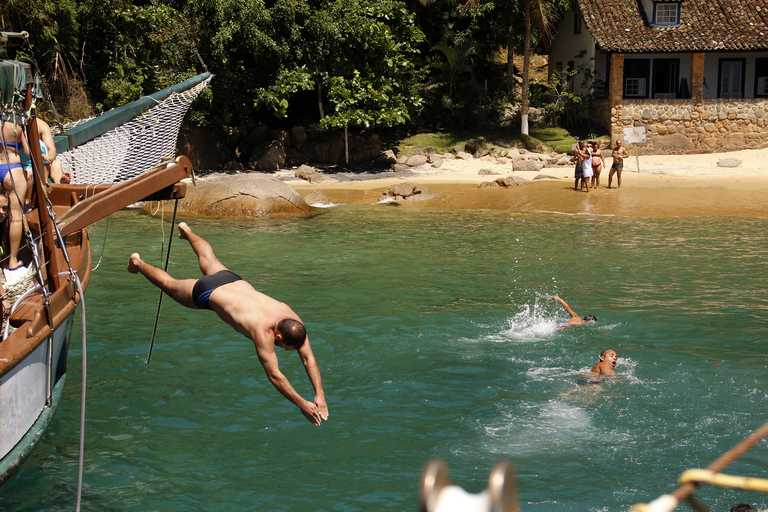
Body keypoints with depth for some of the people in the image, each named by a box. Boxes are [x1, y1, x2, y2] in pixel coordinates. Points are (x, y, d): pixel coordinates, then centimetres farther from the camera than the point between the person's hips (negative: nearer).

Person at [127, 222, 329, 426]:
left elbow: (308, 358, -24)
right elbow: (273, 375, -46)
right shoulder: (263, 332, -45)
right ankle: (138, 263, 51)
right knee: (169, 284, 24)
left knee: (209, 260, 36)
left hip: (235, 281, 5)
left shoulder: (293, 320, -29)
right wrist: (302, 404, -48)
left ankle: (187, 231, 64)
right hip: (209, 293, -5)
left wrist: (320, 395, -33)